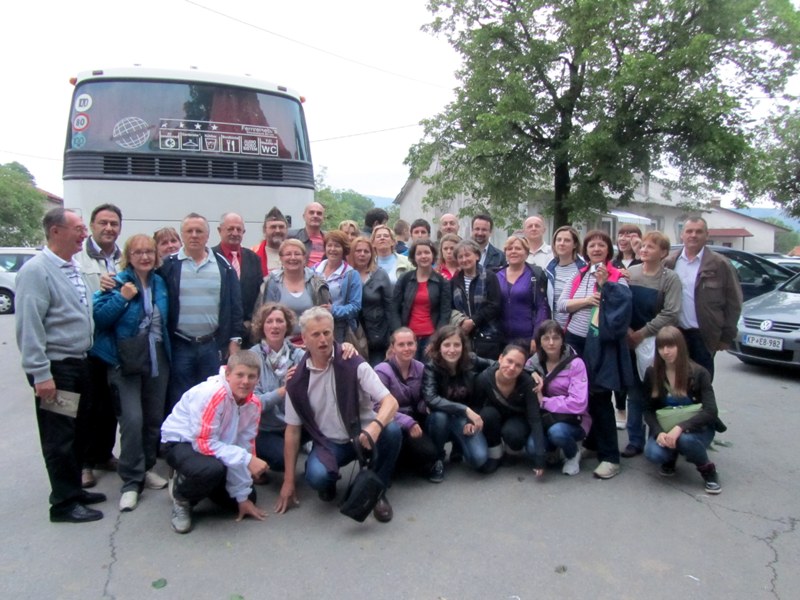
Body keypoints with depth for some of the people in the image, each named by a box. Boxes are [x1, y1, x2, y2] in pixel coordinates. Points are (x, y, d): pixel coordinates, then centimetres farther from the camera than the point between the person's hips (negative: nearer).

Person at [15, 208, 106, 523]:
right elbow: (29, 326, -19)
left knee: (76, 431, 17)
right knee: (59, 436, 1)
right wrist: (40, 373, -20)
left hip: (78, 362, 9)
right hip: (55, 367, -8)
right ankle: (64, 503, 13)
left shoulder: (74, 268, 12)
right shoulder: (36, 270, -15)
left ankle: (74, 489, 31)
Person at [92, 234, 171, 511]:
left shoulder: (160, 283, 10)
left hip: (157, 359, 5)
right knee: (132, 418, -12)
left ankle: (146, 468, 27)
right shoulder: (117, 282, -5)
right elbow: (99, 317, -13)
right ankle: (131, 481, 0)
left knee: (154, 417, 10)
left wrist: (167, 349, 7)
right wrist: (122, 298, -22)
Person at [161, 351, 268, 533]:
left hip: (217, 446, 7)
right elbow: (203, 442, -31)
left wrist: (243, 497, -7)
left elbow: (244, 447, -7)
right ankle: (182, 498, -3)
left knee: (249, 496, 4)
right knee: (213, 469, -38)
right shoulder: (212, 394, -32)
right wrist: (246, 459, -34)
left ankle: (194, 482, 26)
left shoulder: (253, 404, -12)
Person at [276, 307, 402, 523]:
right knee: (317, 476, -32)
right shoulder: (297, 380, -7)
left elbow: (390, 402, -22)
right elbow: (293, 430, 0)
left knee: (391, 430, -32)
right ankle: (329, 481, 9)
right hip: (328, 443, 1)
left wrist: (375, 426, -46)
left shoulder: (353, 364, -15)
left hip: (363, 434, 0)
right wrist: (289, 481, -2)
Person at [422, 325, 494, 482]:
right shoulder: (431, 367, -20)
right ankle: (437, 459, -8)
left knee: (479, 459, -23)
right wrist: (465, 410, -39)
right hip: (441, 420, -1)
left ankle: (459, 446, 14)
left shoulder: (472, 361, -15)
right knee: (439, 415, -36)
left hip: (466, 420, 1)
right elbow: (431, 399, -33)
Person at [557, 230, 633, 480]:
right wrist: (585, 300, -12)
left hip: (600, 344, -5)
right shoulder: (579, 275, 12)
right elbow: (562, 304, 3)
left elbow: (622, 306, -17)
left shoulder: (617, 277, -3)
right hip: (575, 340, 6)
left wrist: (605, 283, -22)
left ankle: (610, 457, 5)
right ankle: (592, 441, 31)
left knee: (599, 398, -4)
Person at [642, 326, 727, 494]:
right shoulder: (652, 373, -6)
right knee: (652, 454, -30)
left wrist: (680, 427, -34)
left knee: (685, 439, -38)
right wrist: (659, 432, -23)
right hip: (665, 428, 2)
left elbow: (710, 411, -20)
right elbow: (648, 410, -3)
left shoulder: (698, 373, -14)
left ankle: (708, 470, -5)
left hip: (696, 428, -2)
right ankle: (671, 455, 8)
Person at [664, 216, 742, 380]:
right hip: (676, 333, 3)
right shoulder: (670, 262, 4)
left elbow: (733, 302, -2)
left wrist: (727, 336, -4)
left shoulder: (720, 264, -3)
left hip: (703, 336, -2)